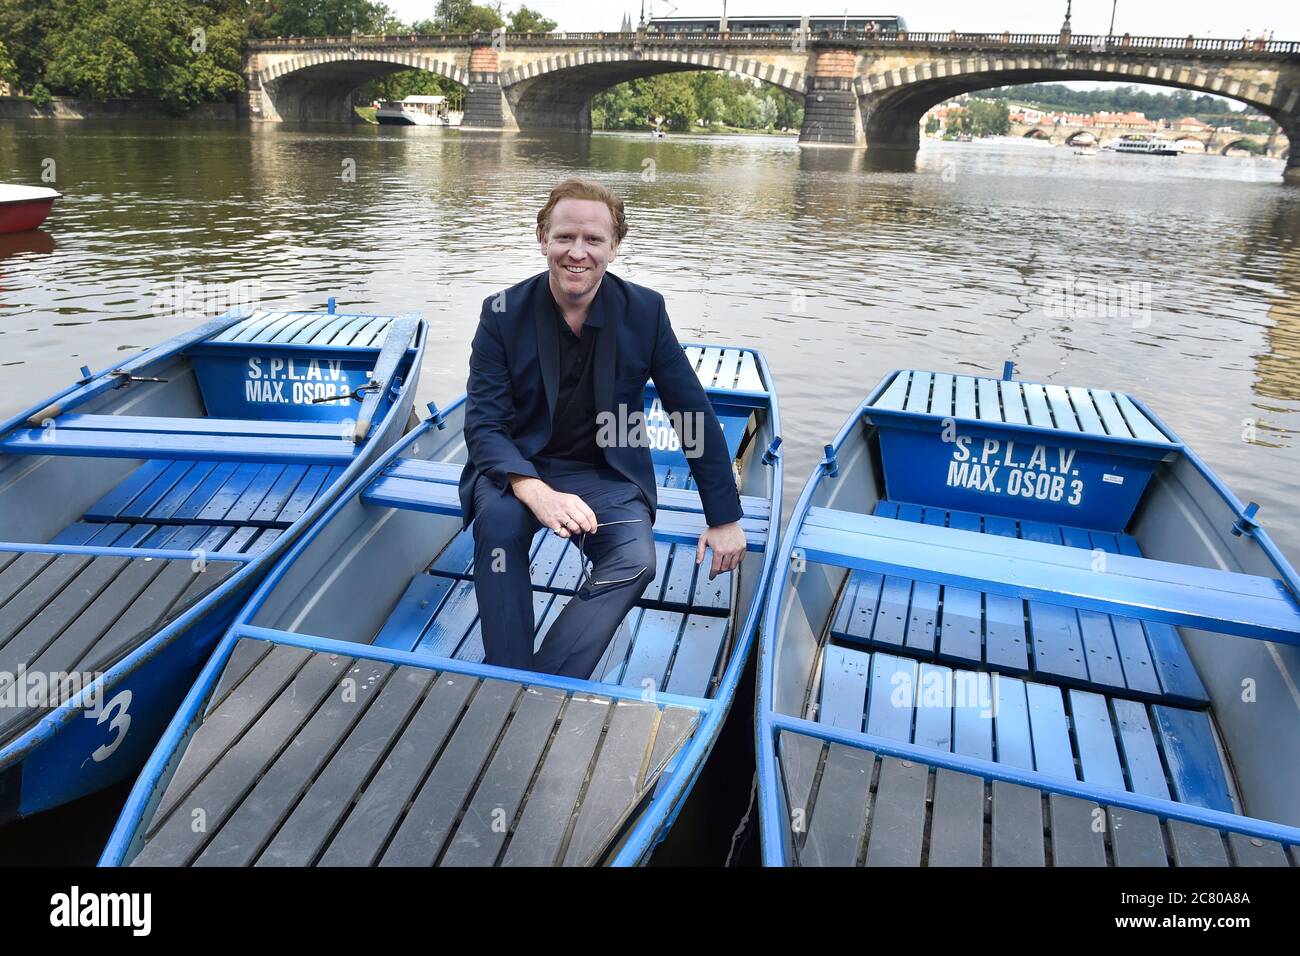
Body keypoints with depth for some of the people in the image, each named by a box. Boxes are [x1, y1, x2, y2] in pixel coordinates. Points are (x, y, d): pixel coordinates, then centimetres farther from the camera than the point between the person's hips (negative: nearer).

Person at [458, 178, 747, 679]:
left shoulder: (644, 311, -6)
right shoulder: (504, 312, -8)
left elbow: (695, 416, -1)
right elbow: (483, 424, -12)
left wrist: (724, 519, -1)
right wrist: (536, 493, -33)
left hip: (606, 473, 1)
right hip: (519, 465, 0)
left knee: (635, 560, -29)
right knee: (498, 521, -34)